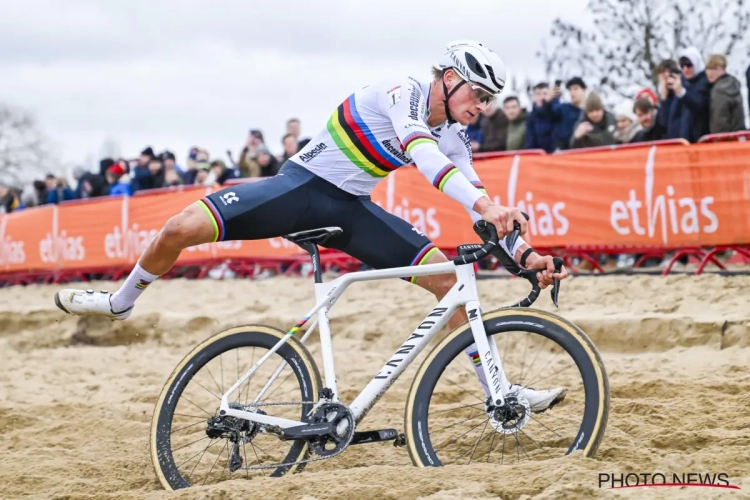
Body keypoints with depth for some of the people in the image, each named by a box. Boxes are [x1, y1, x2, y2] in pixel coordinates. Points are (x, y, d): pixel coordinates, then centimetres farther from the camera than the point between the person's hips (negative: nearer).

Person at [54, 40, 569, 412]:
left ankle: (498, 389, -2)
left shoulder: (453, 138, 1)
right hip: (302, 185, -5)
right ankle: (122, 301, 10)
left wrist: (523, 252, -17)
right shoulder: (403, 93, -20)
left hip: (352, 209, 6)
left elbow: (480, 206, 0)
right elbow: (423, 155, -39)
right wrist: (484, 203, -52)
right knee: (182, 228, -20)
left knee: (451, 278, -11)